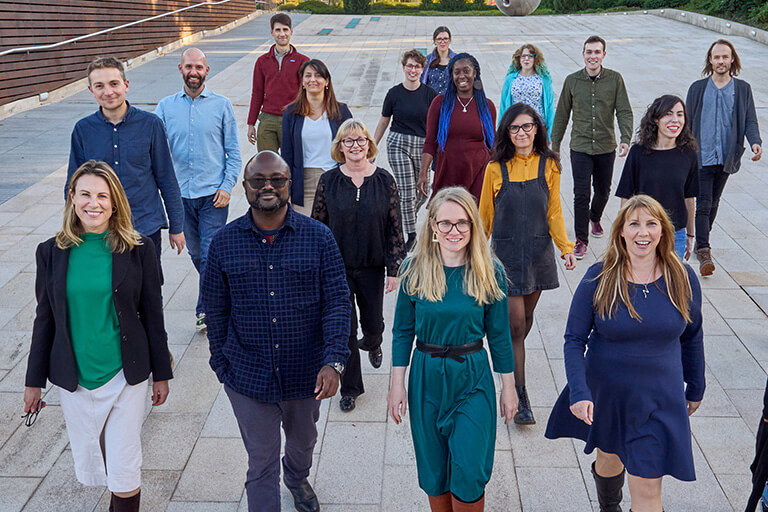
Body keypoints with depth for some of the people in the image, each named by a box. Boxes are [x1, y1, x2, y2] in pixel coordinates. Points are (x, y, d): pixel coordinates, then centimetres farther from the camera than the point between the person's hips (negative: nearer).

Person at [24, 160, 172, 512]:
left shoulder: (138, 250, -8)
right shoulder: (52, 252, -4)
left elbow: (153, 316, -1)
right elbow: (45, 320, 4)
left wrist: (161, 373, 3)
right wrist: (34, 380, 8)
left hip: (126, 375, -2)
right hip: (73, 377, 2)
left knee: (123, 467, 3)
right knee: (87, 458, 14)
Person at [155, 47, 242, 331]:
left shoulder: (222, 105, 1)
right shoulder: (165, 107, 4)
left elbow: (233, 151, 3)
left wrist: (227, 186, -7)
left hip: (213, 193, -3)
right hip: (181, 193, 3)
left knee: (211, 255, -6)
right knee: (196, 253, 13)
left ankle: (205, 309, 6)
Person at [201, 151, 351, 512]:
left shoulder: (319, 238, -9)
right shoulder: (224, 243, -6)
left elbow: (337, 301, -10)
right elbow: (215, 310, 2)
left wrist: (334, 361, -20)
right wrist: (222, 365, 4)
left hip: (306, 373, 2)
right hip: (248, 375, -1)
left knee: (303, 440, 28)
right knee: (261, 462, 9)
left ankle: (297, 479, 60)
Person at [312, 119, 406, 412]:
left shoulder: (384, 181, -5)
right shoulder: (328, 181, -5)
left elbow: (395, 229, -2)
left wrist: (394, 269, -4)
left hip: (372, 267, 1)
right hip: (337, 268, -1)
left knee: (373, 323, 13)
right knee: (344, 328, 0)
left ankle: (372, 344, 52)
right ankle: (350, 388, 18)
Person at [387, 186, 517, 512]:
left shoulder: (489, 272, -8)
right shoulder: (414, 269, -6)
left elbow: (499, 334, 0)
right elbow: (402, 330, 1)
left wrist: (509, 387, 4)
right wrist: (397, 383, 0)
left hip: (473, 378, -1)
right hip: (426, 378, 1)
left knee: (469, 475, -4)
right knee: (434, 473, 13)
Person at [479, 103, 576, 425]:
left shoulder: (548, 166, 0)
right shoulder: (496, 169, -5)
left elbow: (554, 212, 4)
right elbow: (485, 215, 3)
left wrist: (566, 248, -5)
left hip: (539, 251, 3)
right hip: (507, 251, -2)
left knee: (526, 319, 14)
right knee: (515, 324, -5)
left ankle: (510, 359, 42)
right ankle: (520, 397, 1)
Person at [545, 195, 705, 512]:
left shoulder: (682, 278, -8)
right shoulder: (599, 278, -14)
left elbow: (692, 337, 6)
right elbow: (574, 340, -11)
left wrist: (695, 388, 14)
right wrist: (578, 392, -22)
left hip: (659, 399, 0)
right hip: (605, 393, 1)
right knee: (609, 459, 25)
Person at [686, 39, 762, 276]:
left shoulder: (743, 89, 5)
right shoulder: (697, 88, 3)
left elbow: (750, 121, 4)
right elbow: (688, 123, 6)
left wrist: (755, 142, -16)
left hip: (726, 158, 2)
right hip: (701, 157, -2)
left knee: (713, 203, 13)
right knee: (703, 204, -10)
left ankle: (701, 242, 30)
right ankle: (703, 251, -11)